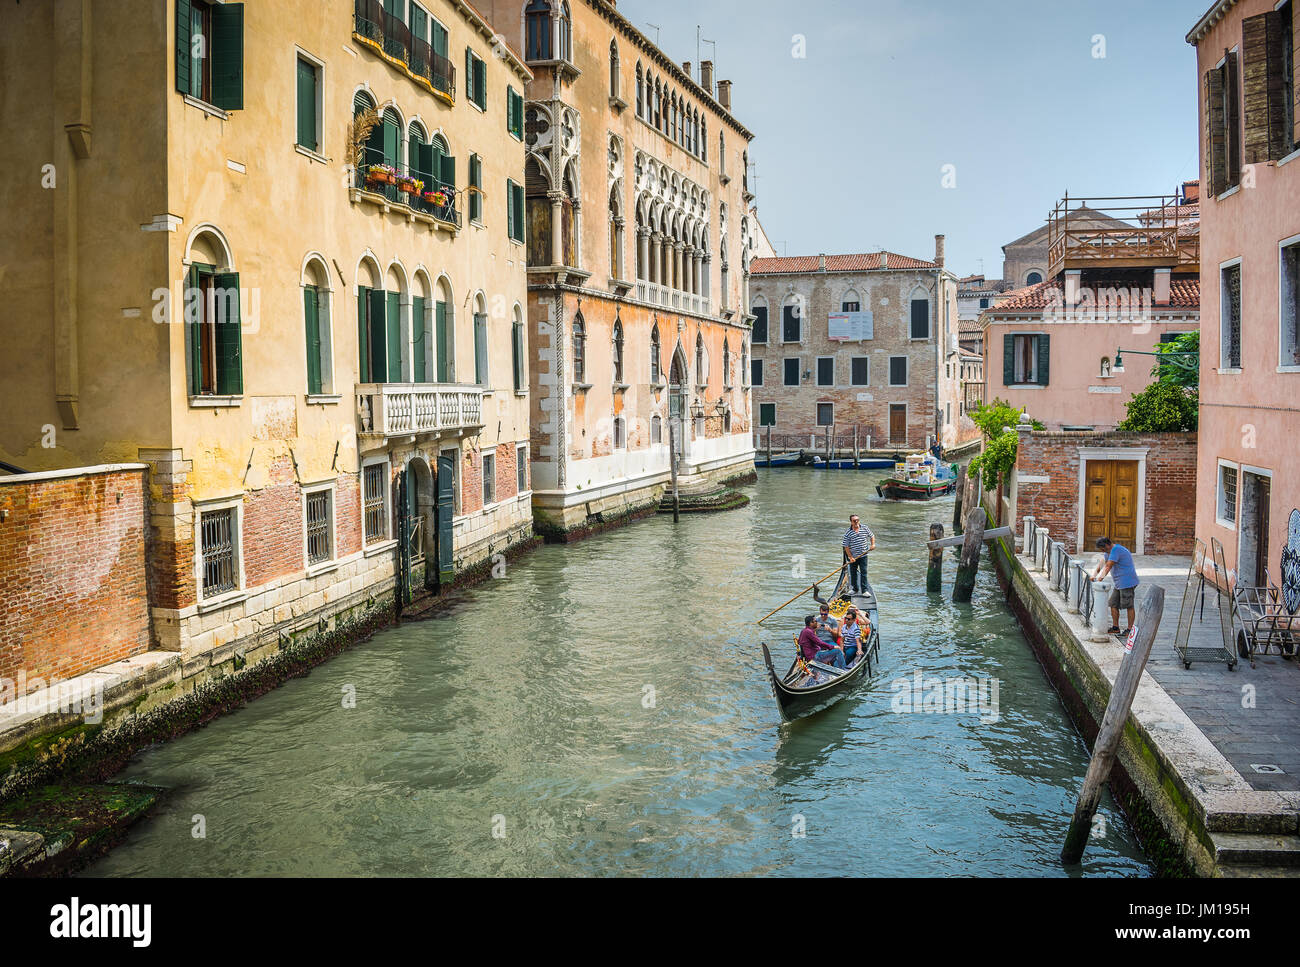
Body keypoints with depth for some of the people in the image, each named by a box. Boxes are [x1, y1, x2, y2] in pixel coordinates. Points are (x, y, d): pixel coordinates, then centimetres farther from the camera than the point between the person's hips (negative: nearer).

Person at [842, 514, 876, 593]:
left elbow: (872, 536, 12)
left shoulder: (865, 528, -3)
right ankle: (855, 588, 29)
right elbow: (846, 546, -8)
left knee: (863, 572, -3)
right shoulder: (848, 532, -10)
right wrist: (850, 557, -13)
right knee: (853, 573, 12)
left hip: (863, 555, 0)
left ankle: (864, 590, 1)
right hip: (853, 557, 0)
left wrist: (873, 544, -6)